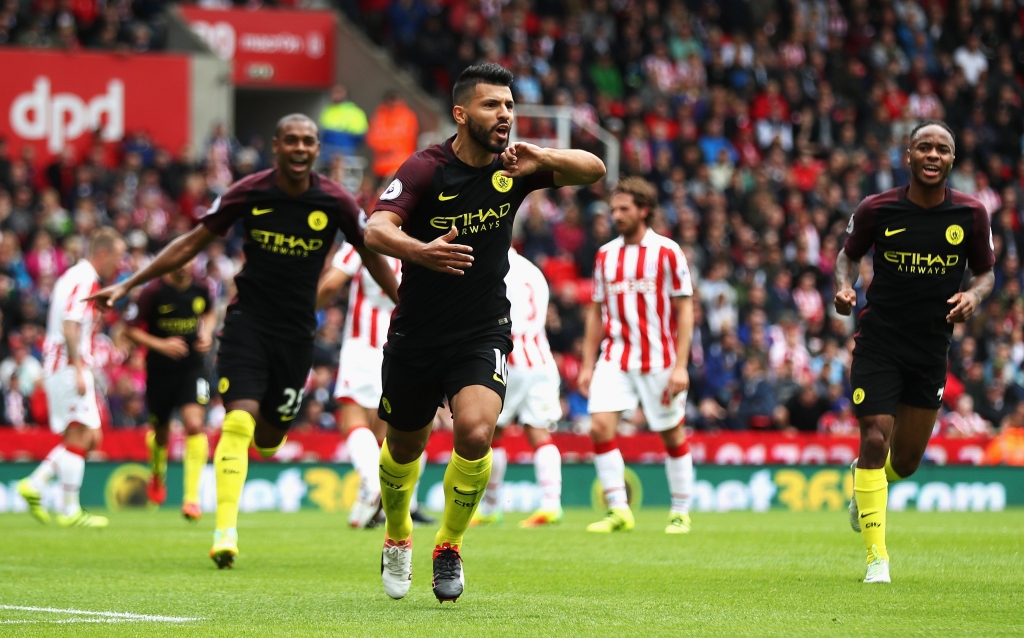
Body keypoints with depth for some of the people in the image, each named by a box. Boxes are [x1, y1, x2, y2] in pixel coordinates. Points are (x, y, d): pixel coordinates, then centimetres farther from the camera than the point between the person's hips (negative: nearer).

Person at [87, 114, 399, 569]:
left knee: (268, 437, 6)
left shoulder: (336, 202, -5)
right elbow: (193, 244, 2)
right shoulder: (248, 193, -6)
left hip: (297, 332, 1)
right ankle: (225, 532, -22)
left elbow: (373, 258, 9)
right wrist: (127, 285, 0)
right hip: (248, 321, -1)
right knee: (239, 420, -20)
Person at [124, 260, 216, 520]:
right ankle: (157, 476, 47)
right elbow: (130, 330, -8)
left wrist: (207, 333, 1)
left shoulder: (201, 290, -2)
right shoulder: (153, 292, -12)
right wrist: (161, 345, -21)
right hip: (159, 371, -1)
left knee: (195, 424, -19)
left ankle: (191, 497, -17)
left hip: (193, 369, 1)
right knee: (160, 432, 12)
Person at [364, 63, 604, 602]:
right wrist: (420, 250, -50)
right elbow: (376, 230, -28)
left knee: (475, 434, -23)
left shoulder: (512, 168, -4)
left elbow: (593, 170, -2)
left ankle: (449, 546, -1)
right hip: (415, 335, -1)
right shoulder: (426, 169, -15)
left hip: (482, 335, 1)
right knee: (404, 447, 15)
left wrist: (542, 158, -22)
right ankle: (398, 539, 45)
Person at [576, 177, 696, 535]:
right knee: (600, 427, -13)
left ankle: (681, 513, 18)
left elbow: (685, 310, -5)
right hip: (614, 358, 3)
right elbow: (597, 312, 15)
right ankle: (618, 511, -7)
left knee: (673, 436, 4)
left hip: (658, 361, -3)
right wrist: (587, 365, 9)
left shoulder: (667, 252, -4)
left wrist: (680, 366, -12)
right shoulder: (606, 255, 9)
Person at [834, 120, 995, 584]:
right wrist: (844, 286, -12)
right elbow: (849, 253, 9)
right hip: (878, 340, -2)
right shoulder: (877, 209, -8)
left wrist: (974, 295, -14)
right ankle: (876, 557, -5)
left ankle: (867, 481, 48)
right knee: (875, 439, -14)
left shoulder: (971, 214, -4)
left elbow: (986, 271, 8)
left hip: (931, 348, 2)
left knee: (907, 459, 10)